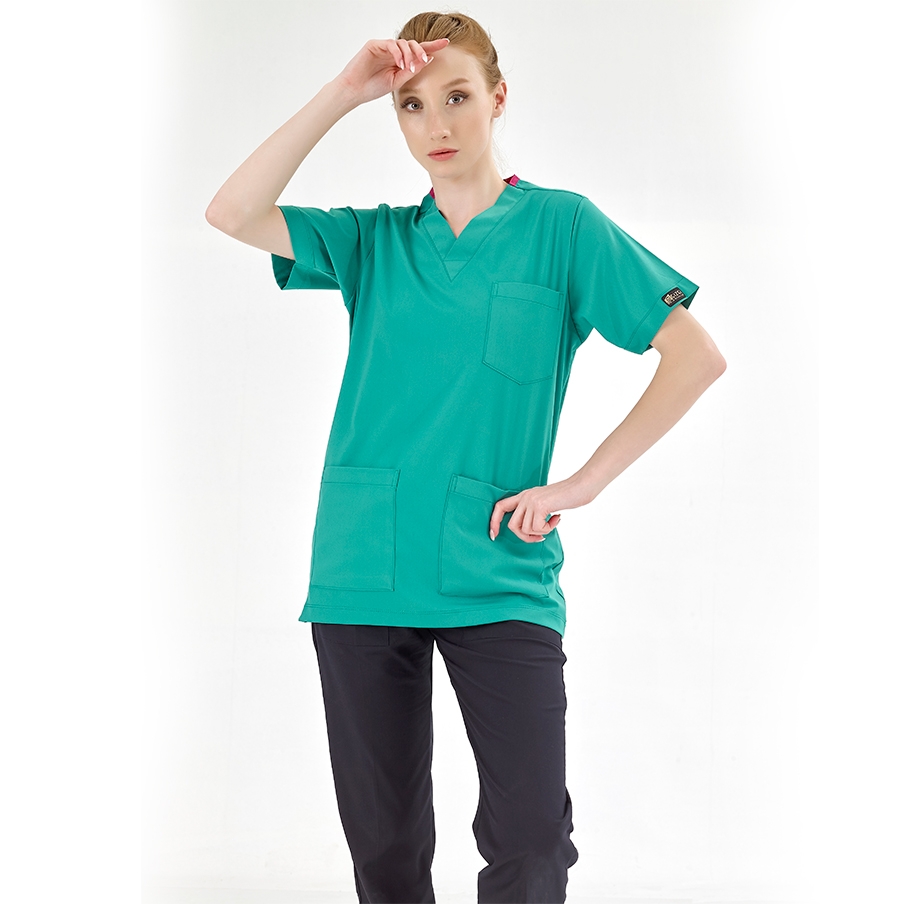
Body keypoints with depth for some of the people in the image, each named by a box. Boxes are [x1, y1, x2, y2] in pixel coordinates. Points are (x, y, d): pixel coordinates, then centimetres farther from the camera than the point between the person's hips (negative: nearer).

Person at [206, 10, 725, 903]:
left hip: (498, 580, -3)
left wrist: (583, 483, -6)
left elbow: (696, 355, -1)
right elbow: (233, 213, -1)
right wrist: (343, 93, -4)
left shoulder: (560, 225, 2)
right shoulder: (374, 241, 11)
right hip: (361, 574, 3)